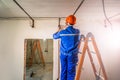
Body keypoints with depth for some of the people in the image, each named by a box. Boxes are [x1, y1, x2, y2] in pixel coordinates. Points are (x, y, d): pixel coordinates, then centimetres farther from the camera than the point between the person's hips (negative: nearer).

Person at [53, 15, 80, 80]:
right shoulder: (77, 31, -3)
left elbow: (54, 36, 12)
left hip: (63, 54, 1)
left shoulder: (62, 32, -6)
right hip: (72, 55, -1)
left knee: (63, 70, 13)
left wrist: (59, 31, 32)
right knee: (71, 71, 7)